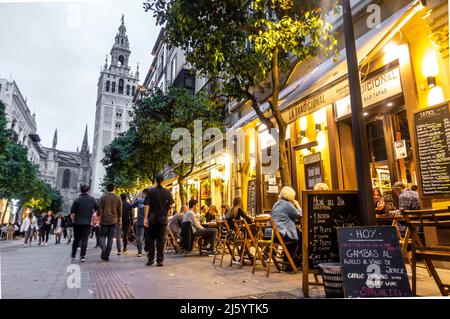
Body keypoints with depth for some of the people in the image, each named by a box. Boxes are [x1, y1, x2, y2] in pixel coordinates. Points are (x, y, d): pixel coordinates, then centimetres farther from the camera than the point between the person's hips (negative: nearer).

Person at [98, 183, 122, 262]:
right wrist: (120, 221, 7)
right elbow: (120, 210, 2)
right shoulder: (118, 198, 2)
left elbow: (100, 210, -3)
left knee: (102, 236, 13)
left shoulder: (103, 197, -2)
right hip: (114, 221, 2)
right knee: (110, 238, 8)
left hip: (104, 220, -1)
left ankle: (103, 248, -13)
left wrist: (99, 219, 4)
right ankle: (107, 256, 8)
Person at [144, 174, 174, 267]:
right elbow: (171, 205, 0)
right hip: (163, 219, 1)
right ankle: (160, 260, 5)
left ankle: (151, 259, 15)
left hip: (152, 219, -1)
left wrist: (145, 217, -11)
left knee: (151, 239, 12)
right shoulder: (167, 192, -1)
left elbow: (147, 205, -10)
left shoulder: (151, 191, -4)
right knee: (161, 239, 5)